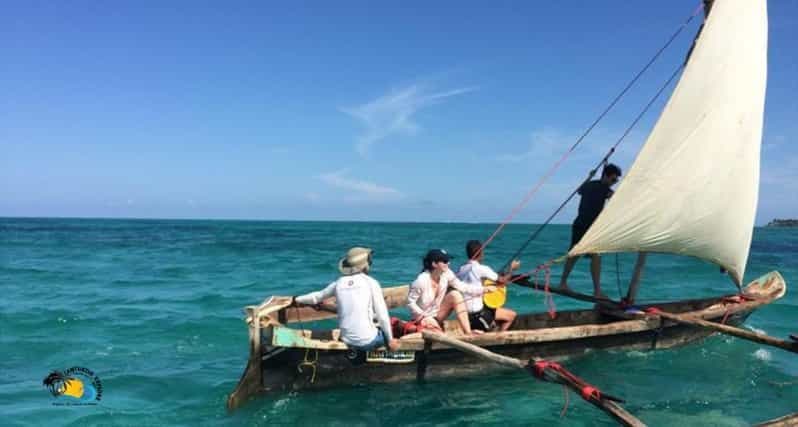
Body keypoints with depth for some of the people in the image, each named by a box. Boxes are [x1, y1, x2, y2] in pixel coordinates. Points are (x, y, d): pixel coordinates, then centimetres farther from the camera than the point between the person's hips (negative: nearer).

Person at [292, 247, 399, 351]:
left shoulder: (339, 283, 4)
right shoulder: (371, 283, -7)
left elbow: (318, 296, 19)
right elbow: (382, 315, -7)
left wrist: (296, 300, 37)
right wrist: (390, 340, 4)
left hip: (347, 342, 5)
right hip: (368, 341, -4)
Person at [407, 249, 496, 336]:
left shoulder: (446, 274, -10)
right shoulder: (421, 281, -26)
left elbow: (463, 287, -10)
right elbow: (410, 302, -18)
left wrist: (484, 289, -18)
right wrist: (425, 317, -22)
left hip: (437, 315, 7)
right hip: (423, 319, -7)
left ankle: (468, 332, -21)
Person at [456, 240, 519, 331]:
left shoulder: (461, 269, 5)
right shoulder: (481, 269, -15)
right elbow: (502, 280, -9)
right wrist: (512, 268, 9)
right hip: (476, 312, -8)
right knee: (512, 315, 5)